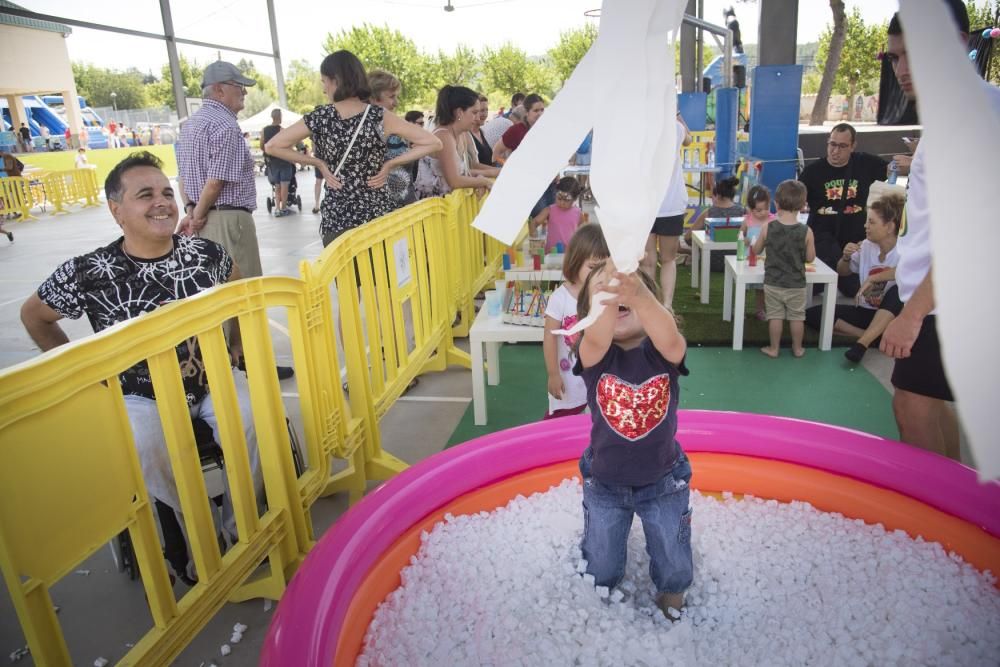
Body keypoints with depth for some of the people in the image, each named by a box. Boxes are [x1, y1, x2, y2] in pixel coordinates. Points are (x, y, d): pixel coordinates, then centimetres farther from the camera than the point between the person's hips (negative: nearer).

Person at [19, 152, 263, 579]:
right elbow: (34, 315, 8)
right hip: (139, 397, -2)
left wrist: (235, 348, 10)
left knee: (254, 420, -25)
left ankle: (239, 530, -3)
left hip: (211, 380, 2)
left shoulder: (207, 254, -5)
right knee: (145, 451, -31)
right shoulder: (88, 273, -12)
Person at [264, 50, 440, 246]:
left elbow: (273, 146, 1)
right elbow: (432, 143, -3)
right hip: (378, 215, 0)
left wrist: (318, 163, 1)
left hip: (336, 219, 0)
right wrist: (389, 165, -2)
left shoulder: (319, 118, -3)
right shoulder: (379, 116, -4)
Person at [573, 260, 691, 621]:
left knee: (675, 565, 20)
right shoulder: (594, 355, -19)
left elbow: (669, 337, -44)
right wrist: (607, 292, -65)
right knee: (600, 569, 20)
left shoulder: (662, 352, -19)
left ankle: (672, 601, 52)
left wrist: (637, 293, -65)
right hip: (604, 484, 1)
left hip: (664, 483, 0)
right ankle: (601, 605, 54)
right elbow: (597, 338, -44)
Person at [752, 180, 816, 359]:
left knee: (775, 316, 11)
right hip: (796, 284, 0)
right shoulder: (806, 232, -14)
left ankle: (773, 349, 20)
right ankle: (797, 348, 28)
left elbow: (756, 251, 1)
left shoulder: (768, 228, -12)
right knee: (797, 317, 15)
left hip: (773, 283, 0)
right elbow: (810, 257, -5)